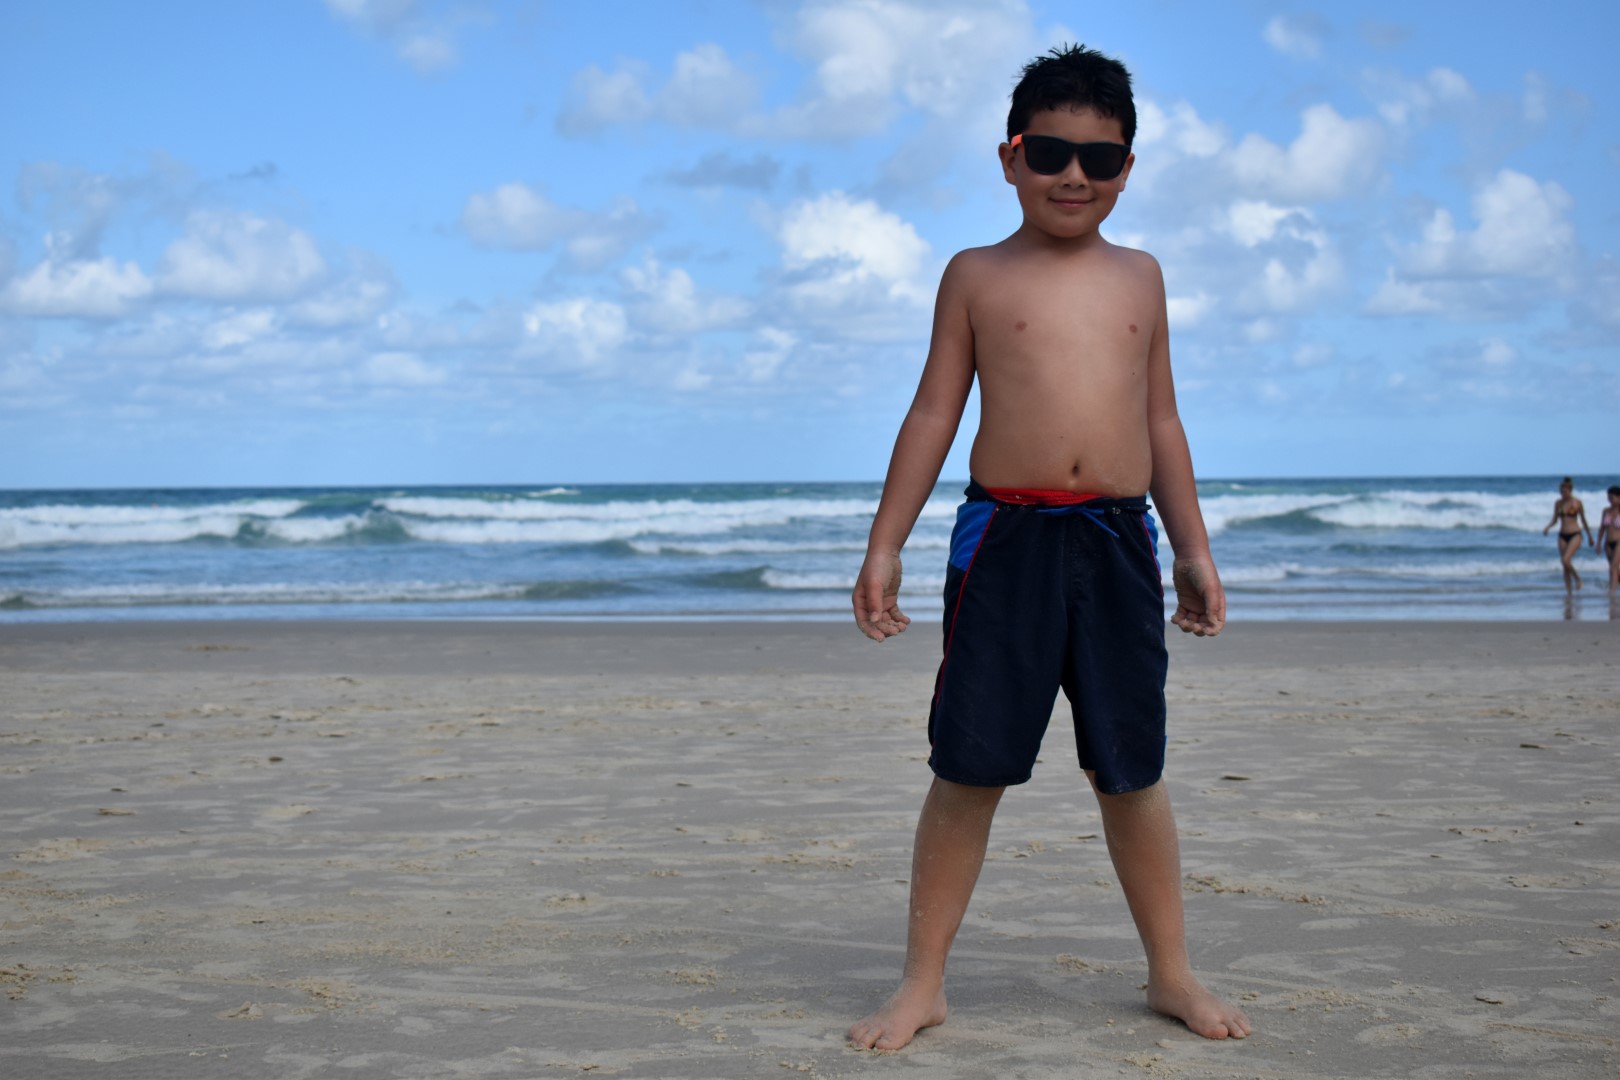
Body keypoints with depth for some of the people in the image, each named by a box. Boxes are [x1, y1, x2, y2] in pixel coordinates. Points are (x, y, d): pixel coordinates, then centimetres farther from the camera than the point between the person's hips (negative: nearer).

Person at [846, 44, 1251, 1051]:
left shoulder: (1140, 277, 13)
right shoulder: (977, 275, 5)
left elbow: (1161, 421, 17)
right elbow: (935, 414, 5)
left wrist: (1194, 549, 15)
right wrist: (885, 545, 0)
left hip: (1118, 542, 2)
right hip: (1004, 535, -2)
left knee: (1132, 770, 9)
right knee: (970, 768, -2)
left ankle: (1172, 971, 23)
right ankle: (923, 981, 9)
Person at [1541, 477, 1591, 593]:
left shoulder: (1577, 503, -4)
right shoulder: (1558, 503, 6)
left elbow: (1583, 520, 4)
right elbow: (1555, 520, 12)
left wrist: (1589, 537, 10)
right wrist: (1547, 528, -8)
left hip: (1575, 535, -4)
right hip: (1562, 535, 4)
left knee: (1566, 560, -22)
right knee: (1565, 565, 3)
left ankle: (1577, 577, 4)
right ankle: (1569, 591, 10)